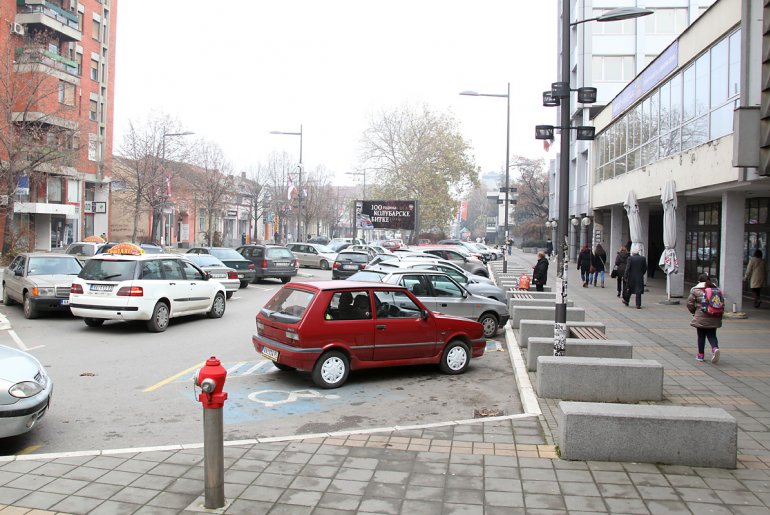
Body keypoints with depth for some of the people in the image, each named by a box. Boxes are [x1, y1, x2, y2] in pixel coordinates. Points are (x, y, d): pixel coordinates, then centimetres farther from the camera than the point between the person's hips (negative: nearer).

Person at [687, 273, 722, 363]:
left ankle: (700, 355, 15)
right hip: (713, 318, 3)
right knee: (712, 335, 12)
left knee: (701, 336, 9)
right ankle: (715, 348, -15)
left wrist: (694, 311, 13)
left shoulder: (695, 290, -4)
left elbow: (690, 303, -6)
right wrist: (719, 314, 19)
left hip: (701, 318, -3)